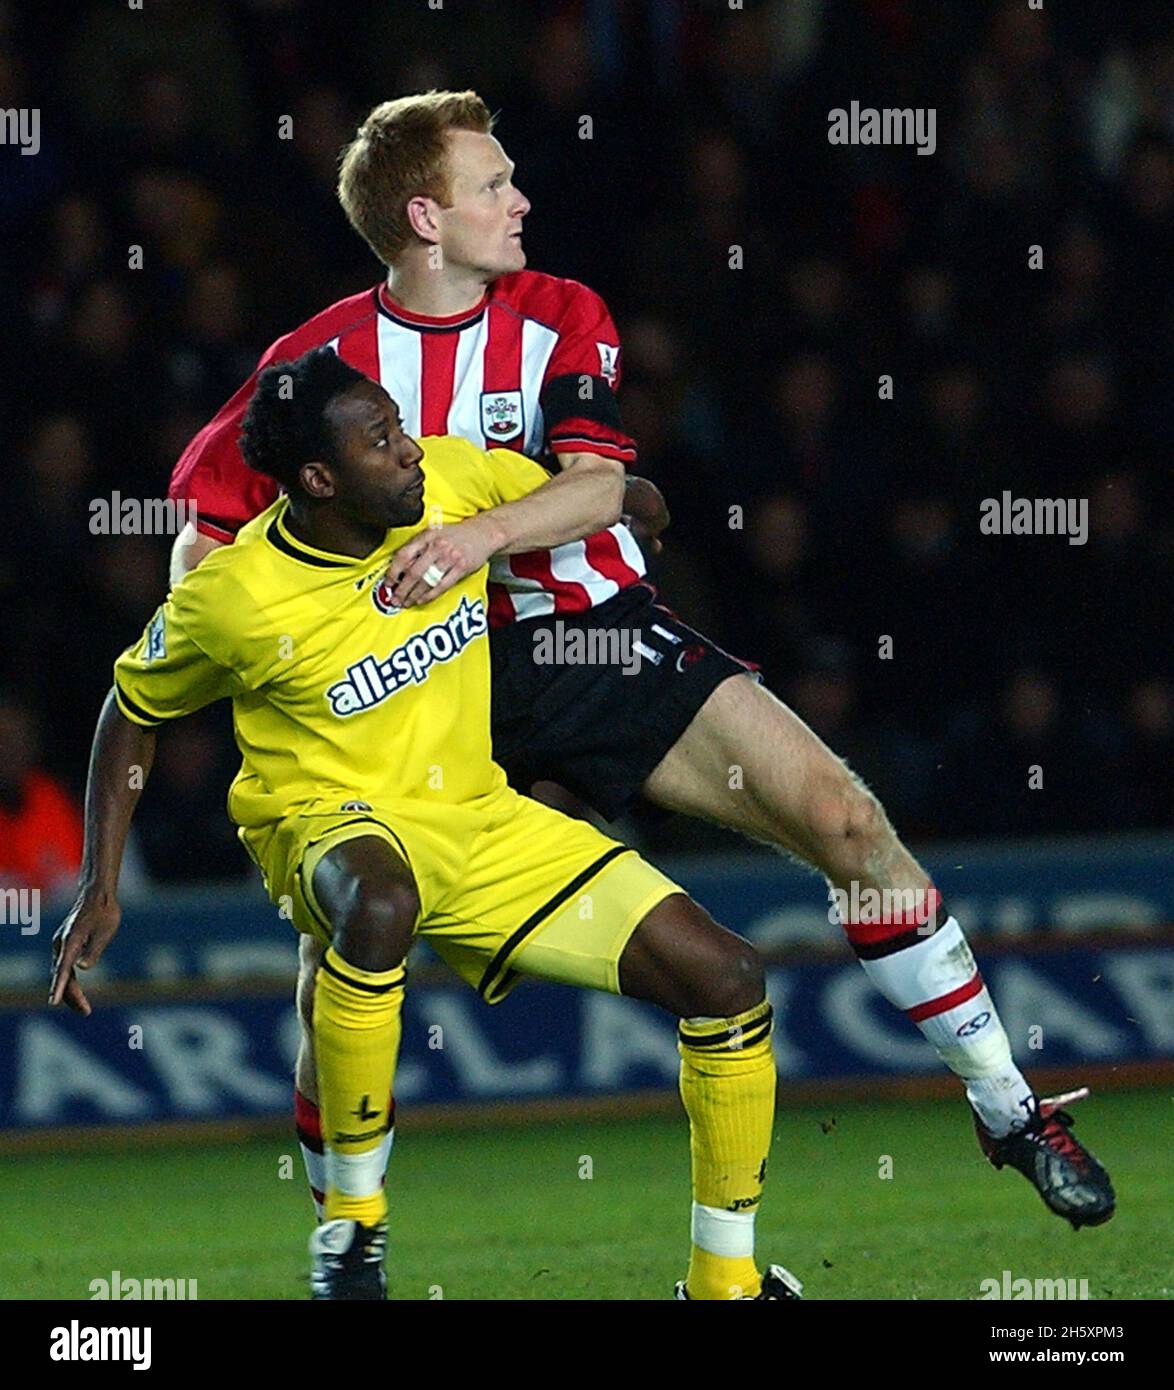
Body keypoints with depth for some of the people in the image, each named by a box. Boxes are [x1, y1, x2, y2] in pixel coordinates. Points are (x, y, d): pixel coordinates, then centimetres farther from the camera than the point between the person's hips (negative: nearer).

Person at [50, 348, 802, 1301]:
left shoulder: (450, 481, -8)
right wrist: (101, 892, -3)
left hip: (480, 821, 5)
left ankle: (726, 1280, 8)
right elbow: (135, 710, 0)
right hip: (334, 823, -5)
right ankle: (351, 1224, -28)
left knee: (728, 980, -7)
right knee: (380, 903, -45)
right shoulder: (235, 598, -18)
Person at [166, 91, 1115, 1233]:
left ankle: (1008, 1108, 0)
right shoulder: (320, 358, -3)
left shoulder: (559, 318, 0)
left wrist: (478, 535, -34)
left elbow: (598, 488, -15)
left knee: (841, 817, -12)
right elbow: (204, 520, 6)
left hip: (599, 636, 1)